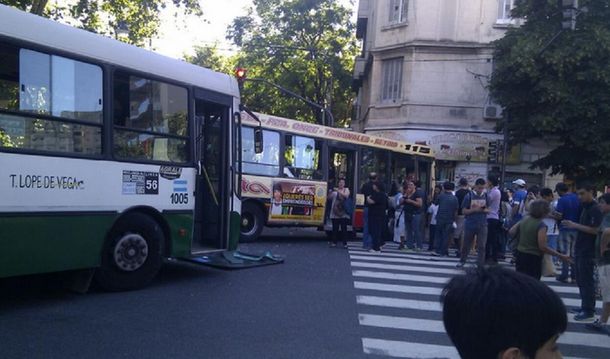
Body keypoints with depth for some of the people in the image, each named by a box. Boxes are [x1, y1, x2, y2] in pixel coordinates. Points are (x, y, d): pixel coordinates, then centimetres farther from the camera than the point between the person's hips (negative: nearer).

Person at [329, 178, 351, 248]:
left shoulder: (346, 189, 9)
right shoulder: (335, 190, 10)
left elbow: (346, 195, -11)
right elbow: (330, 198, 7)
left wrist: (338, 191, -21)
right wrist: (331, 193, -13)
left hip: (343, 213, -1)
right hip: (335, 212, 1)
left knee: (344, 228, -3)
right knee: (335, 228, 2)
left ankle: (345, 243, -1)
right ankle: (334, 242, 9)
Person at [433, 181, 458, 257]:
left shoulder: (441, 196, -4)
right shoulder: (455, 198, -3)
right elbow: (456, 210, -1)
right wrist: (454, 219, 9)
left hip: (440, 218, 0)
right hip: (449, 220, 0)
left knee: (438, 234, 10)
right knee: (445, 236, 6)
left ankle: (437, 250, 5)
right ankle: (443, 252, 8)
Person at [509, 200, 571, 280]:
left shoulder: (524, 220, 2)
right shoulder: (541, 225, -17)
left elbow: (511, 232, 8)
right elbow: (543, 247, -21)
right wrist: (560, 256, -16)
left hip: (520, 255, 7)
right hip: (533, 258, -7)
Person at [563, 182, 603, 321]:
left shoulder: (595, 209, -13)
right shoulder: (585, 207, 15)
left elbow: (595, 230, -21)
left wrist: (575, 225, -21)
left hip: (588, 252, -9)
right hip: (580, 250, 9)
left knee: (587, 281, -4)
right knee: (581, 280, 14)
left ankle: (588, 311, 3)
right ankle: (585, 307, 23)